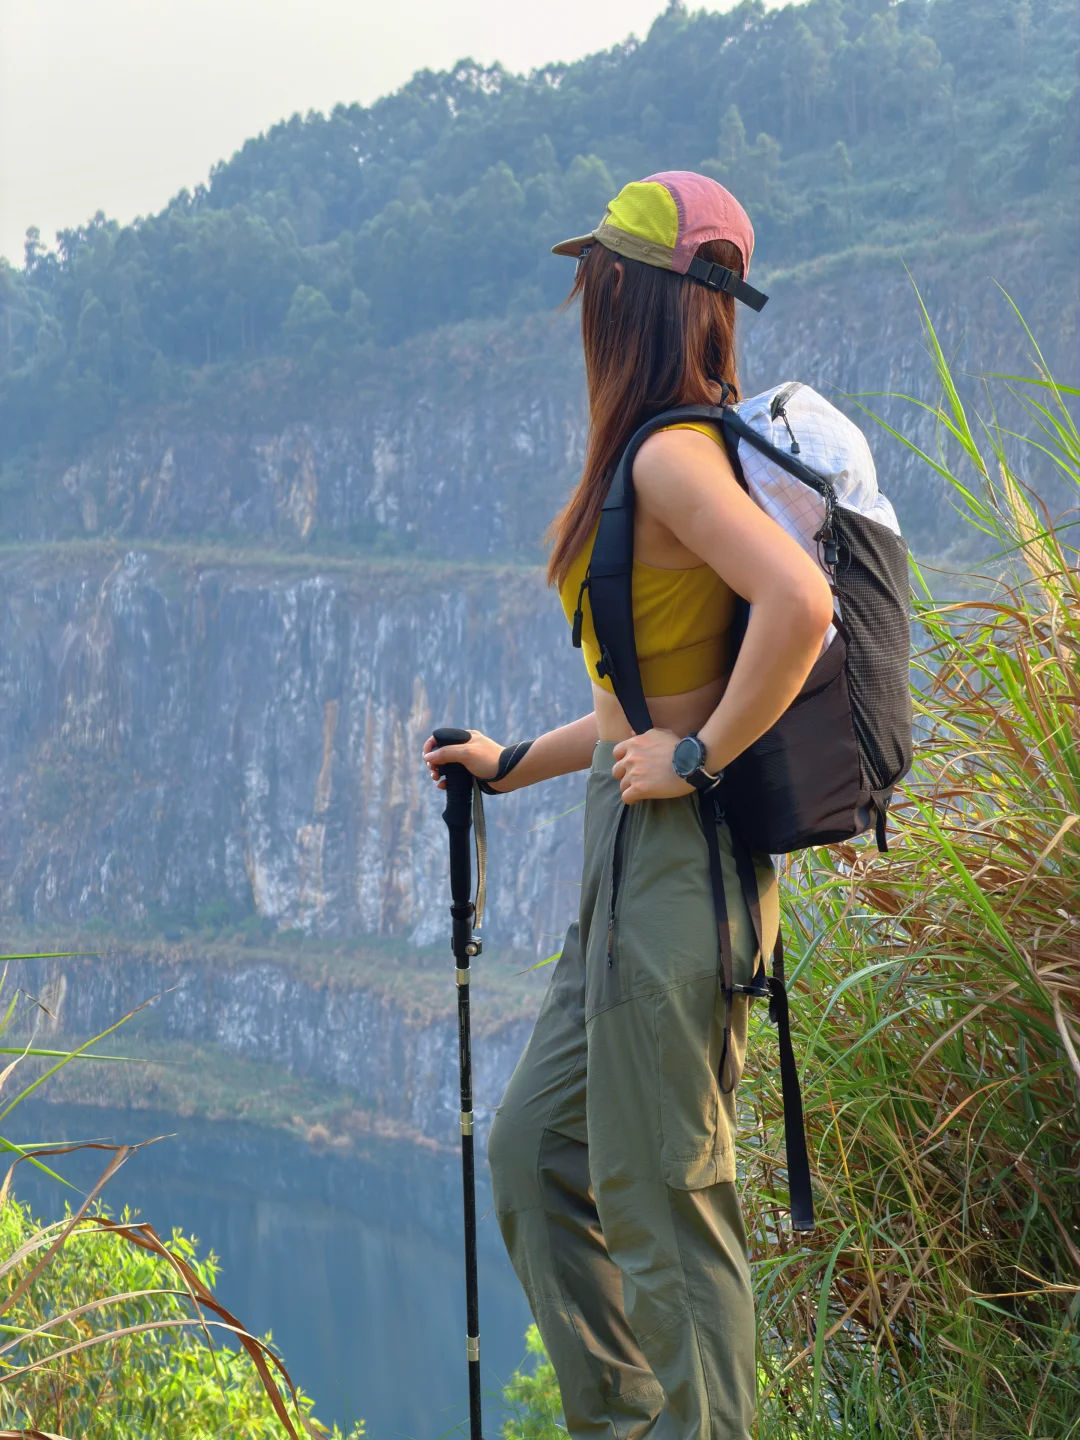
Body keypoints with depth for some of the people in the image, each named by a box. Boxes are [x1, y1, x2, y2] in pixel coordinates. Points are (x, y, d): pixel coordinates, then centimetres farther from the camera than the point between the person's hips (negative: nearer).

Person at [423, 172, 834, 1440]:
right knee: (534, 1152, 16)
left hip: (675, 858, -10)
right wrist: (517, 764, 25)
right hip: (637, 859, 10)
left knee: (658, 1195, -3)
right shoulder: (665, 456, 15)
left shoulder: (670, 456, -15)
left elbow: (799, 602, -32)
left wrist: (698, 758, -22)